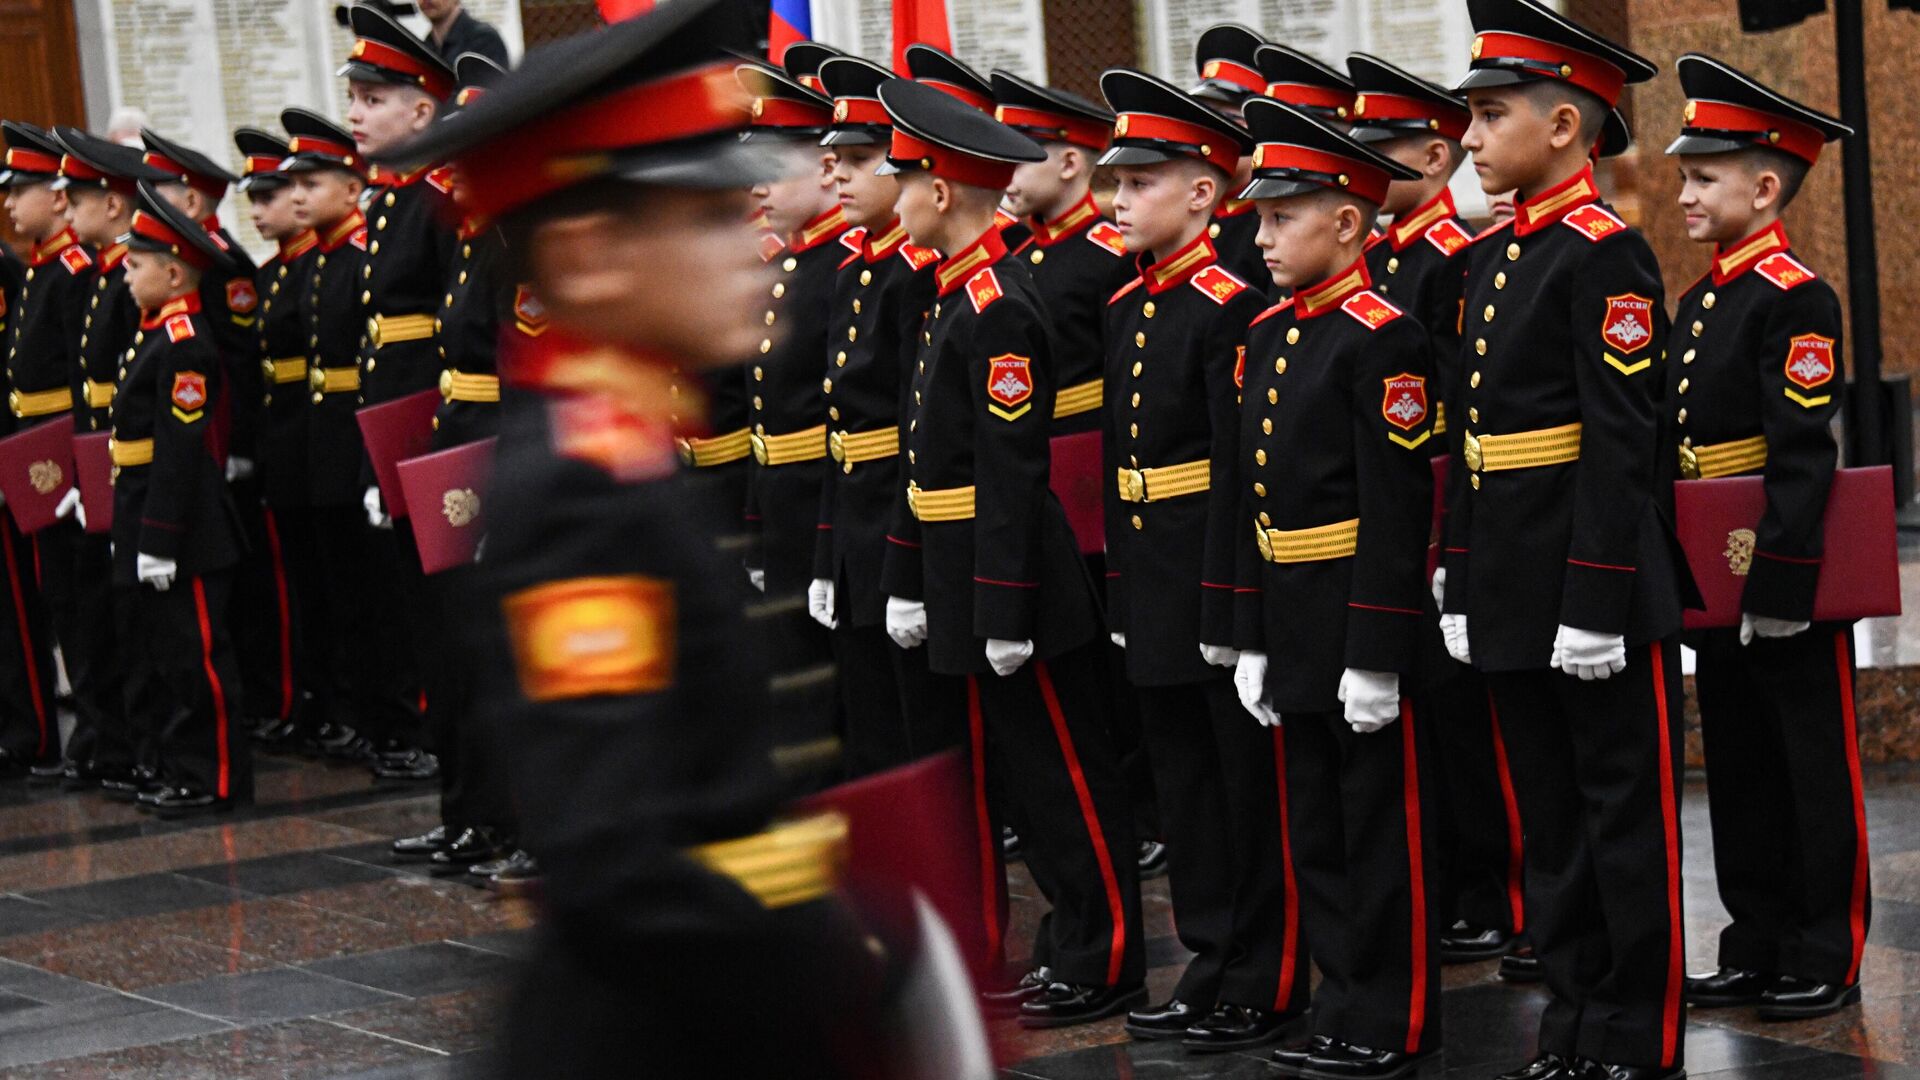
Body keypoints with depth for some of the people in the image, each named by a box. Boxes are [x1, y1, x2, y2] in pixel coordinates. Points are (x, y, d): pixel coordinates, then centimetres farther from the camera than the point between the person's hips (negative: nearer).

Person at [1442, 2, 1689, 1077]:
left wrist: (1597, 605, -21)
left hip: (1596, 585, -8)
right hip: (1516, 586, 8)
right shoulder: (1492, 258, 12)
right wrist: (1463, 587, 15)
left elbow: (1622, 444, -18)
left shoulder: (1606, 254, -13)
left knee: (1626, 815, 0)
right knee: (1551, 819, 13)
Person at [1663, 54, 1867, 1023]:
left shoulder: (1796, 299, -14)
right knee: (1739, 769, 13)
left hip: (1785, 583, -9)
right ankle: (1757, 949, 21)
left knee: (1815, 771, 1)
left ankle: (1826, 961, 7)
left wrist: (1772, 581, -23)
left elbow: (1801, 457, -20)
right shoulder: (1696, 304, 13)